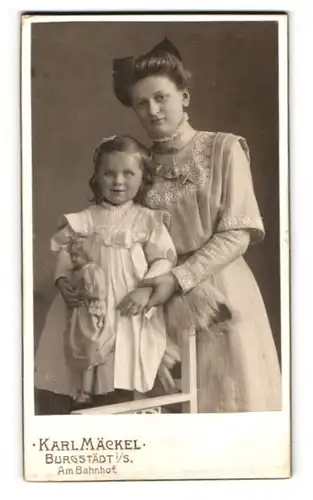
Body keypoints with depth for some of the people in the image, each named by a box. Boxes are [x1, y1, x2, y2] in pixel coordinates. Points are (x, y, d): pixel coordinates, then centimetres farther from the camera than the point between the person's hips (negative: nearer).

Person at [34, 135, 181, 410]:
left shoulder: (148, 219, 0)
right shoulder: (84, 220, 5)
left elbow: (164, 259, -4)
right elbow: (66, 254, 9)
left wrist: (147, 288, -18)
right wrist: (63, 281, -8)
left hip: (133, 309, -2)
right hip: (92, 310, 2)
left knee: (133, 374, 0)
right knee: (87, 364, 11)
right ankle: (83, 399, 29)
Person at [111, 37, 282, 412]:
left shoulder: (224, 149, -2)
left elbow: (237, 235, -9)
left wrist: (178, 277, -17)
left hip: (222, 296, -2)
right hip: (166, 302, 3)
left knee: (234, 396, 3)